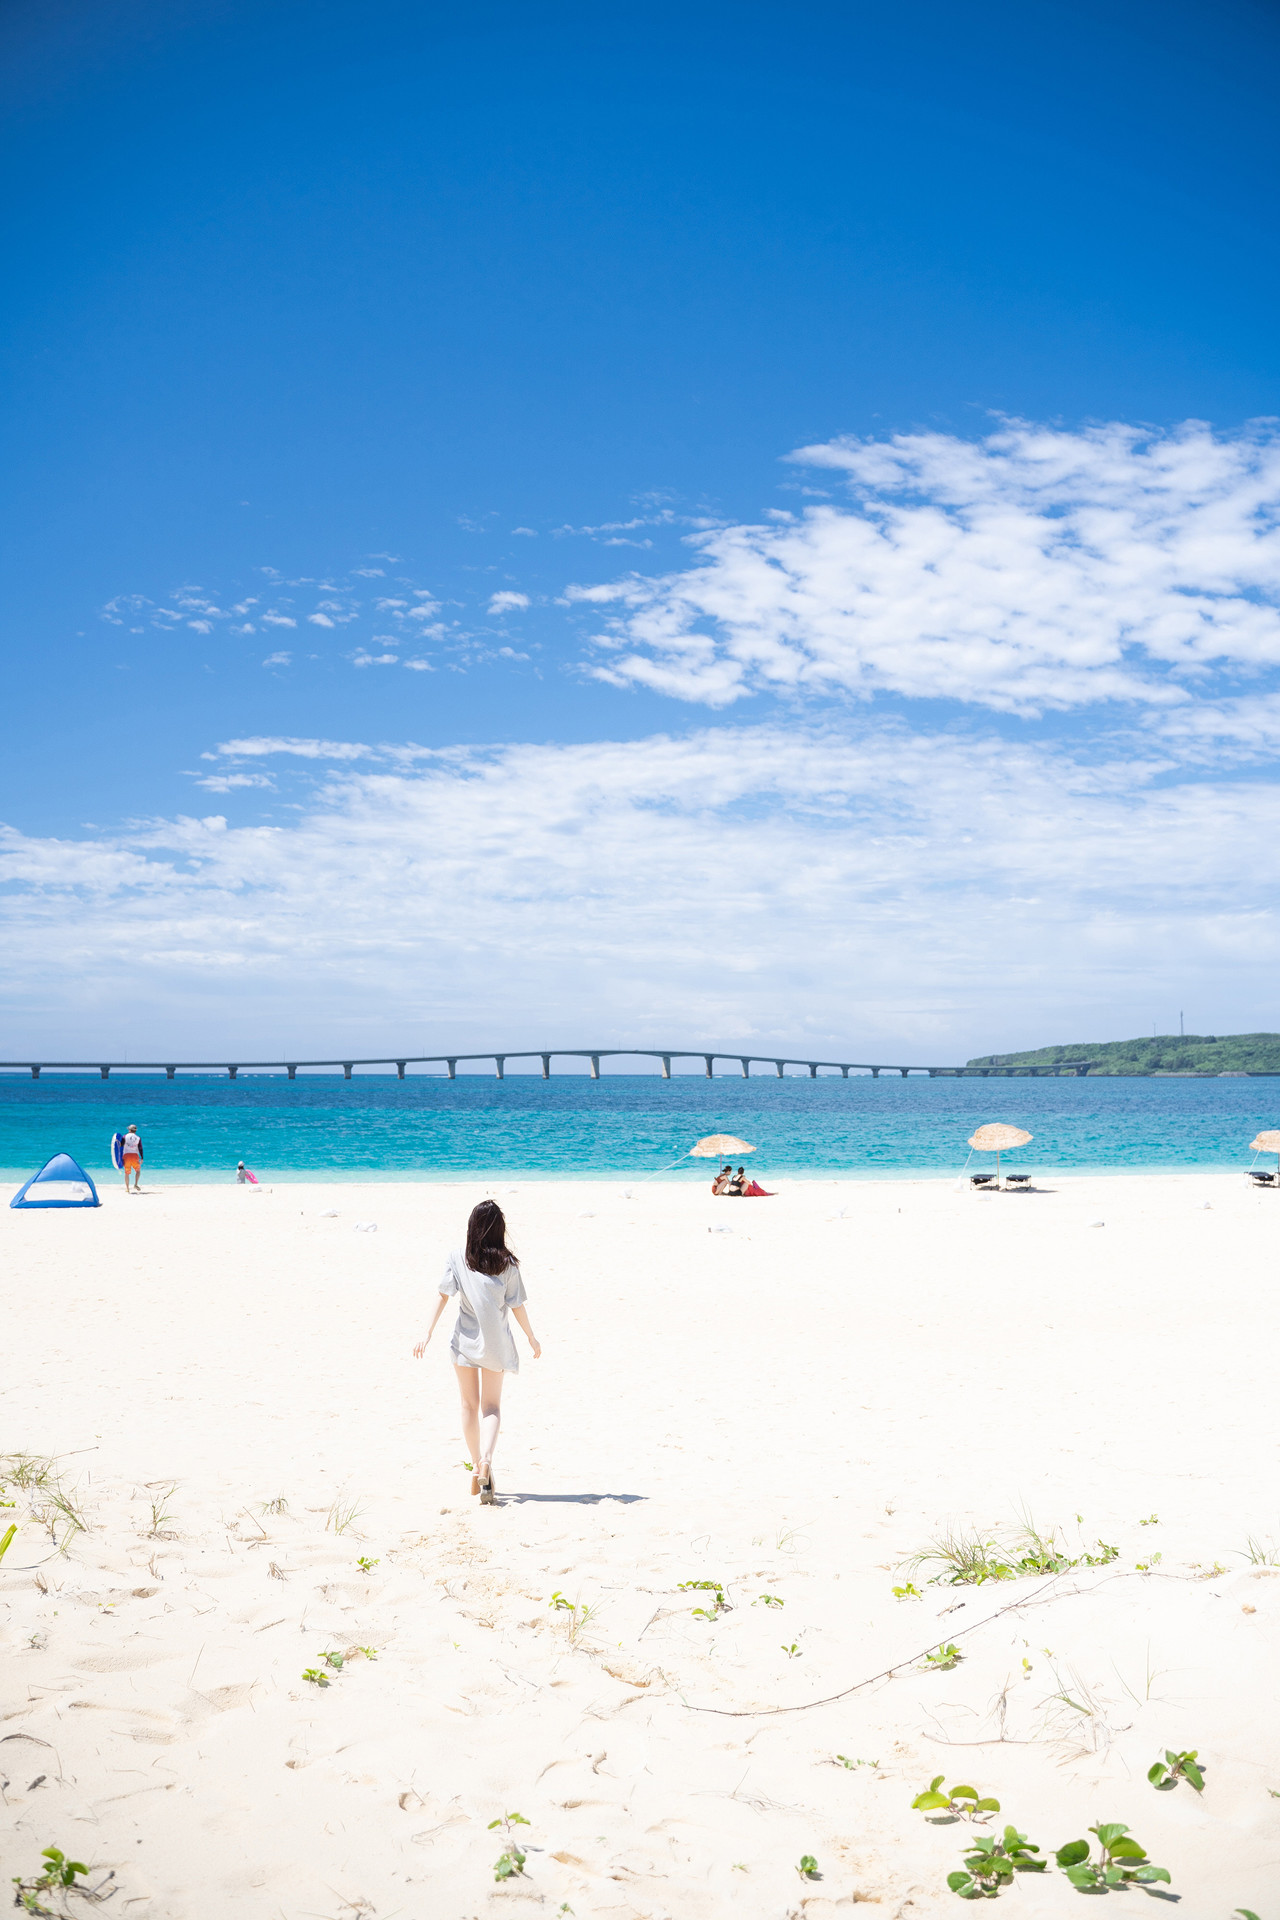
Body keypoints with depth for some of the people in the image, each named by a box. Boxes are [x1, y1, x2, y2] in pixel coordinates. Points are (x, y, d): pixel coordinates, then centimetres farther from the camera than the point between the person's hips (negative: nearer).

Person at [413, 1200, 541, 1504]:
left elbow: (443, 1296, -8)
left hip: (465, 1339, 1)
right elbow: (516, 1306, -4)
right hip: (495, 1342, -1)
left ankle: (477, 1467, 19)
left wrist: (428, 1333, -4)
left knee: (470, 1404, 15)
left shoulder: (458, 1258, -6)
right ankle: (486, 1460, -16)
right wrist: (532, 1338, 9)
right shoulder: (507, 1263, -8)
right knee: (492, 1405, 7)